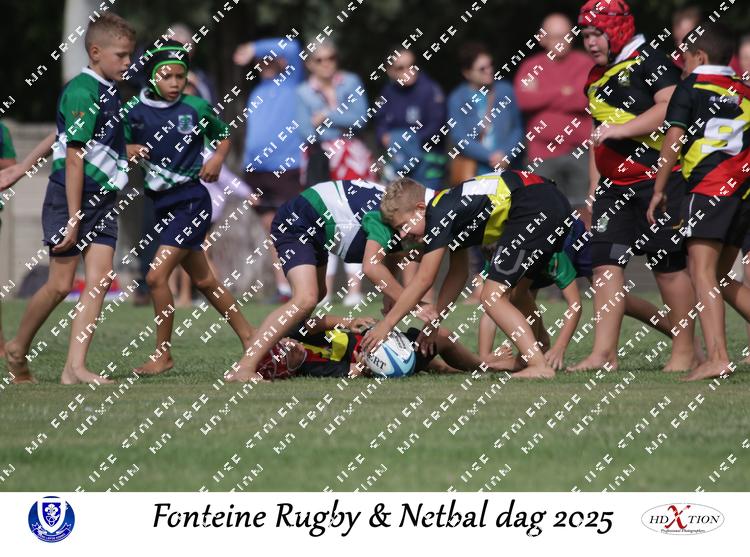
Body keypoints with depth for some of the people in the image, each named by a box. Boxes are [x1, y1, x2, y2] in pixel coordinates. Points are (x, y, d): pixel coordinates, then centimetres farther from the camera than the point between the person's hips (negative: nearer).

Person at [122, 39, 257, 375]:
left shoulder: (196, 108, -4)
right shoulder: (134, 111, 1)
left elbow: (223, 135, 13)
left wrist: (217, 159, -5)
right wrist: (131, 151, -12)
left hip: (191, 200, -5)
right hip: (163, 205, 5)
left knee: (157, 276, -15)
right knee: (203, 281, 14)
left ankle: (163, 355, -3)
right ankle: (248, 336, 30)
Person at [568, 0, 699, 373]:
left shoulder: (647, 62, -6)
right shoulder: (596, 79, 19)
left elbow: (671, 107, -20)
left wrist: (621, 129, -21)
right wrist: (594, 188, 22)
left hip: (657, 179, -8)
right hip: (614, 185, 8)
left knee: (668, 264, -4)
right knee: (605, 262, 0)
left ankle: (684, 350, 5)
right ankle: (604, 353, -1)